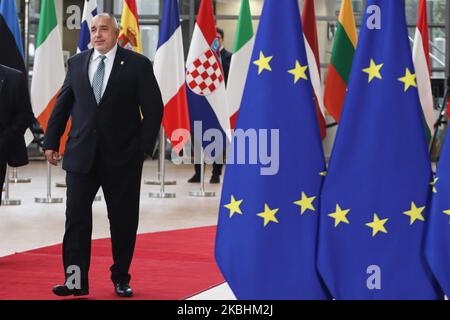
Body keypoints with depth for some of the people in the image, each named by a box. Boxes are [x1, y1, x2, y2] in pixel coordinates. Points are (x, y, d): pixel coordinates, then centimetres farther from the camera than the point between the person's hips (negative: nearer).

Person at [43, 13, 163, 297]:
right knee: (76, 218, -1)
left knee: (123, 220, 6)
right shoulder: (77, 63, 9)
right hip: (81, 155, 2)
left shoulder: (137, 64, -2)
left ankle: (121, 279, 19)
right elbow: (62, 105, 13)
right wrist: (51, 142, 8)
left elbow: (154, 109, -2)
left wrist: (144, 147, -8)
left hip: (122, 157, -2)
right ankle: (76, 281, 4)